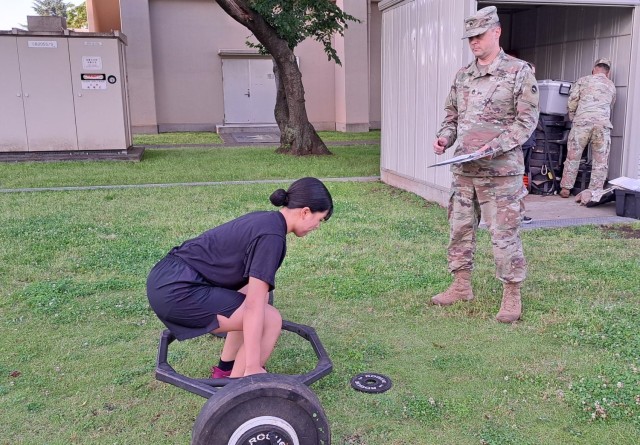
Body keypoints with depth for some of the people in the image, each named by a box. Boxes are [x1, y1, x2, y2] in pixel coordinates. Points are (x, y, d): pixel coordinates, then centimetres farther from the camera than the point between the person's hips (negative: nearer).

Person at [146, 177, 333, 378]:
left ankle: (225, 369, 31)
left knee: (258, 291, 22)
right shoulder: (271, 236, -14)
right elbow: (254, 306, -18)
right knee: (271, 320, -6)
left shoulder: (265, 220, 14)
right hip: (178, 291, -10)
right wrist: (252, 368, -15)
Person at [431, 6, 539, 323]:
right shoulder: (462, 76, 12)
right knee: (460, 228, 11)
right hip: (463, 169, 6)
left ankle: (512, 296, 11)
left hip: (500, 171, -6)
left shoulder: (519, 72, -4)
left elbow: (526, 119, -8)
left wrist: (495, 146, -21)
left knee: (504, 234, -2)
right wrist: (445, 137, -3)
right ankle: (461, 286, 25)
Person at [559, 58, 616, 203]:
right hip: (603, 123, 1)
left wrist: (572, 118, 19)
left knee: (573, 156, 7)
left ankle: (566, 188, 11)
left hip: (582, 121, -1)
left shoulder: (583, 80, 13)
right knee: (600, 160, 3)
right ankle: (595, 192, -1)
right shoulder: (611, 86, 23)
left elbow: (571, 102, 6)